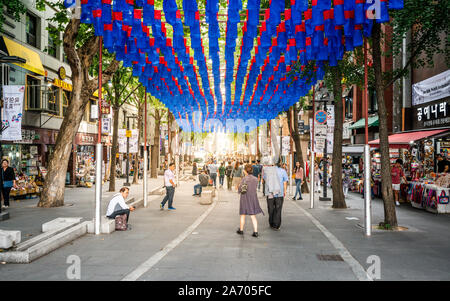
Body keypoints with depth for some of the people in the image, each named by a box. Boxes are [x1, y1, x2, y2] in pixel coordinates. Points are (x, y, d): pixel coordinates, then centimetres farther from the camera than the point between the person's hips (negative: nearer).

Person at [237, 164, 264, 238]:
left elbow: (239, 190, -11)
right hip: (253, 198, 3)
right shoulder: (256, 179, -3)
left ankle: (241, 230, 27)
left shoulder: (244, 179, -16)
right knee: (253, 216, 8)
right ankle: (255, 232, 1)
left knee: (243, 215, 14)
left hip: (245, 198, -3)